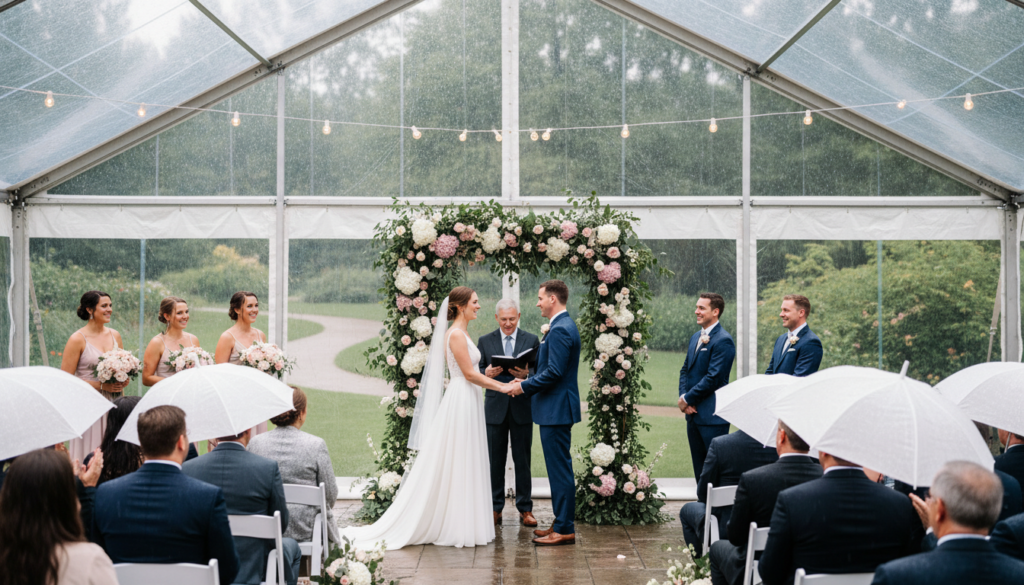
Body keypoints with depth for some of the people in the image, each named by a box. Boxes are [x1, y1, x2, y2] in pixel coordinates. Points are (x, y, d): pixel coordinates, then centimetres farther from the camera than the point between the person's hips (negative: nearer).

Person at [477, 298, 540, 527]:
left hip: (522, 408, -1)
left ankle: (525, 509, 11)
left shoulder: (531, 340, 5)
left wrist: (526, 375, -20)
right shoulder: (485, 341, 7)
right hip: (495, 408, 1)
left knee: (522, 460, 4)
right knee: (495, 461, 5)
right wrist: (486, 373, -18)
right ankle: (495, 508, 13)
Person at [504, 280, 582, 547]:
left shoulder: (560, 329, -18)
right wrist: (527, 382, 11)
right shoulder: (564, 326, 16)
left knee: (560, 469, -6)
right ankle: (562, 523, 22)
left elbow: (554, 372, -23)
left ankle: (565, 530, -1)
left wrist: (523, 387, -14)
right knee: (559, 469, 15)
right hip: (557, 408, 11)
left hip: (556, 410, -11)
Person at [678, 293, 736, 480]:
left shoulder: (723, 340, -14)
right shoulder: (696, 337, 15)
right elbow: (685, 370, 17)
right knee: (699, 470, 13)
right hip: (693, 413, 9)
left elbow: (713, 377, -19)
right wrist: (683, 397, 0)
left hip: (712, 415, -9)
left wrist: (687, 399, -12)